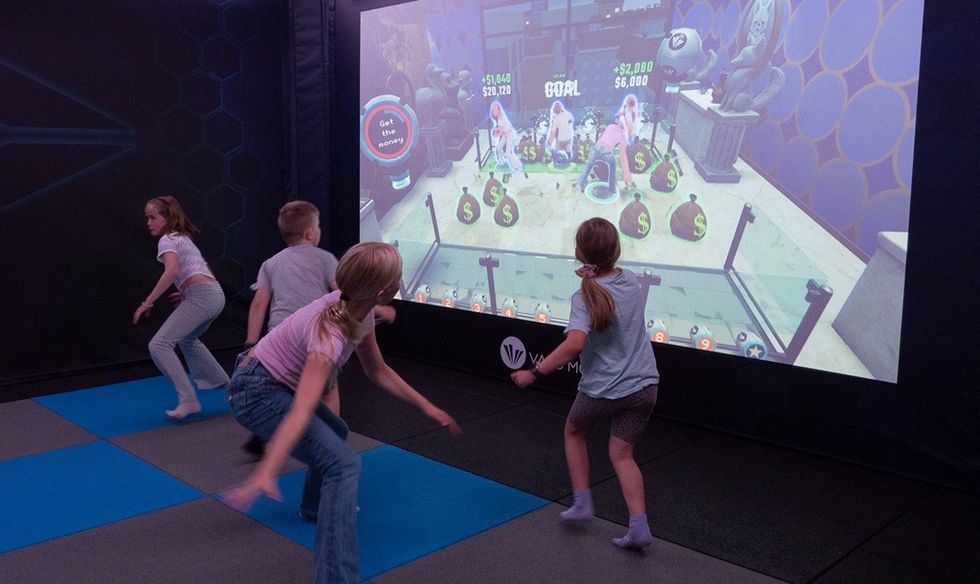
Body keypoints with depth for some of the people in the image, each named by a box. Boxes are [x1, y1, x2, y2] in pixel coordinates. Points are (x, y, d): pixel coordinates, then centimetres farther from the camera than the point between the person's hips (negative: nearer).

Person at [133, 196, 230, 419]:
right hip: (216, 294, 9)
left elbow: (172, 270, -21)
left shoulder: (167, 240, -2)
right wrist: (185, 292, 28)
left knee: (159, 344, -13)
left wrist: (147, 303, -19)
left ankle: (188, 400, -21)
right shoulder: (183, 238, 26)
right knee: (187, 338, 33)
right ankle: (217, 379, 42)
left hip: (201, 296, -9)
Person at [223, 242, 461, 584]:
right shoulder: (329, 334, -33)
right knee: (342, 463, -22)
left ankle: (317, 506, 54)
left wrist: (426, 407, 3)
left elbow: (377, 371, 5)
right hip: (256, 394, -10)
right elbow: (302, 410, -45)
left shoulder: (359, 311, -8)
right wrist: (265, 474, -54)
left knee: (334, 432, 30)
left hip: (279, 385, 10)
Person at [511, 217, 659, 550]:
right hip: (643, 387, 5)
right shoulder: (631, 282, 1)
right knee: (622, 455, 15)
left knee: (574, 431, 25)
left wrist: (534, 373, -27)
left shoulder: (585, 297, -18)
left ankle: (582, 503, 25)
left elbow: (574, 344, -32)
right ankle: (639, 527, 5)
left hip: (602, 390, -5)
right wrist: (595, 279, 11)